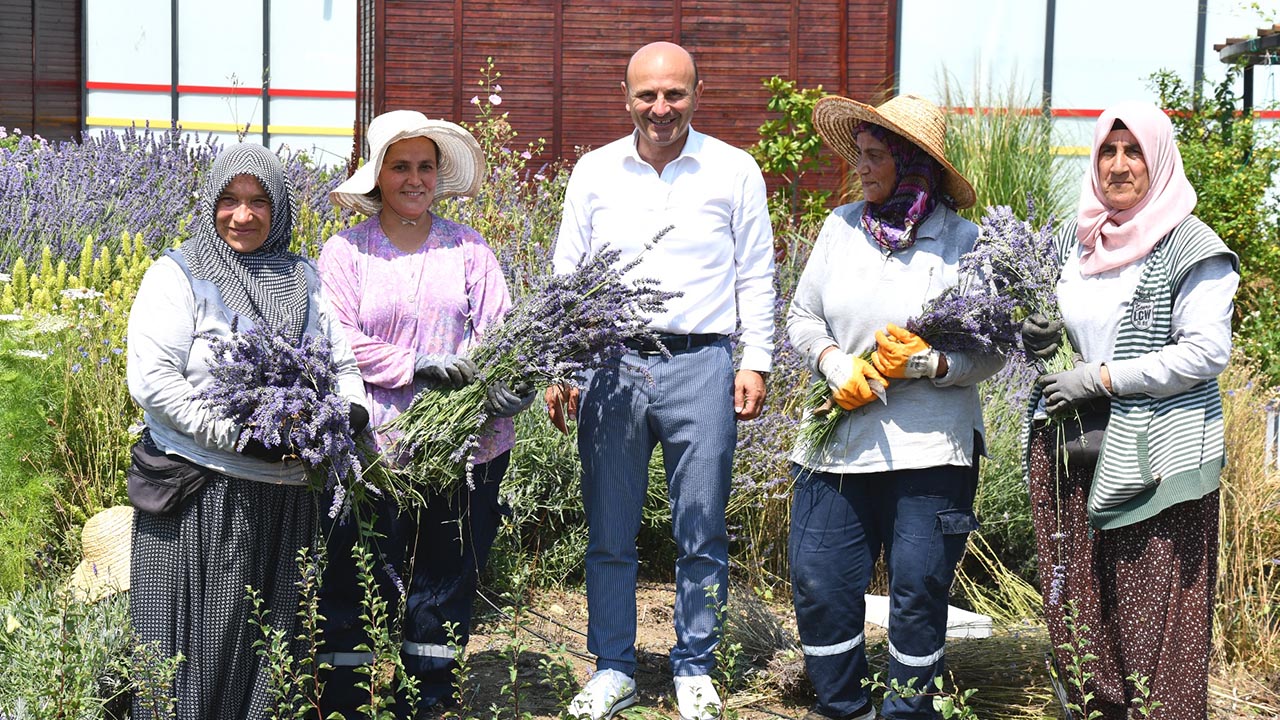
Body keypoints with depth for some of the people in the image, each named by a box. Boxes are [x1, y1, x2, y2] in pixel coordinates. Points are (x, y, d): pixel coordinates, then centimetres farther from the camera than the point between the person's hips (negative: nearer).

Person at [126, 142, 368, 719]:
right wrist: (236, 435, -19)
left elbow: (345, 363, 17)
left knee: (276, 639, 12)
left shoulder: (303, 279, 13)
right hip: (204, 493, -5)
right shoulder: (177, 273, -3)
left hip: (288, 495, 5)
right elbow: (151, 379, -12)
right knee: (201, 642, 0)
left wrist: (351, 411, -5)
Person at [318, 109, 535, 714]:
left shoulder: (469, 249, 8)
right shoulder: (345, 252, 3)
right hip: (375, 448, -2)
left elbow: (497, 328, 0)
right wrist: (420, 366, -18)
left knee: (446, 581, 10)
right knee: (354, 583, 1)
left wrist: (505, 383, -21)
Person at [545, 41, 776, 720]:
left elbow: (755, 276, 8)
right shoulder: (594, 171, 8)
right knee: (609, 531, 7)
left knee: (701, 532, 4)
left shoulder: (734, 171, 4)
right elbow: (567, 275, 11)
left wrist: (755, 362, 1)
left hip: (700, 365, -1)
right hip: (611, 364, 2)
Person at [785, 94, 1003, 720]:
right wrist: (836, 363, -7)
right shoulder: (841, 227, 6)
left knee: (919, 589, 5)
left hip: (929, 449, -3)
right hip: (839, 439, 3)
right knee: (818, 579, 4)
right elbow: (802, 317, 12)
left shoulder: (963, 241, -4)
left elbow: (991, 350, -3)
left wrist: (926, 364, -19)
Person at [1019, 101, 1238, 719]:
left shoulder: (1189, 245, -5)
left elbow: (1207, 351, -12)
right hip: (1074, 448, 6)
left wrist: (1101, 378, -14)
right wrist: (1038, 340, 2)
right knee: (1078, 607, 8)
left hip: (1157, 456, -6)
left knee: (1155, 617, -3)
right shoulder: (1074, 239, 13)